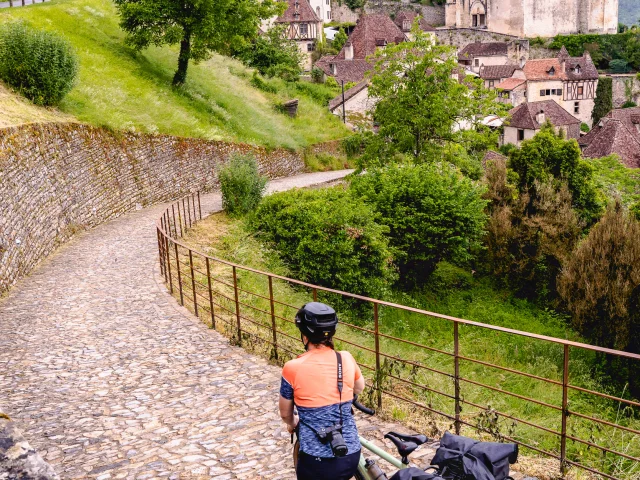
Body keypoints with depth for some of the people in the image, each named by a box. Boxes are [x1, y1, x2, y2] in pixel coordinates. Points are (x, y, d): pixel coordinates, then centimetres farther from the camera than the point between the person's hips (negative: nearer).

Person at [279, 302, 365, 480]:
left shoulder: (293, 368, -12)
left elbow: (285, 413, 4)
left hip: (316, 460, -3)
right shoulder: (347, 359, -2)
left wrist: (293, 424, 27)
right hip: (351, 456, 4)